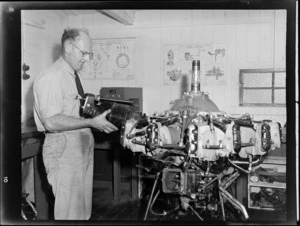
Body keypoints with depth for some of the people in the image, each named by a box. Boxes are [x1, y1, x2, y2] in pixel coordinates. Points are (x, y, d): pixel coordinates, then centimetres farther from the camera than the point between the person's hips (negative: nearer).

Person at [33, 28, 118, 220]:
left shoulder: (73, 76, 14)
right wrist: (92, 122, -21)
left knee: (84, 208, 15)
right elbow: (51, 122, -22)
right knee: (70, 211, 0)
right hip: (64, 149, -9)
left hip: (82, 147, 9)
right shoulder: (51, 77, -14)